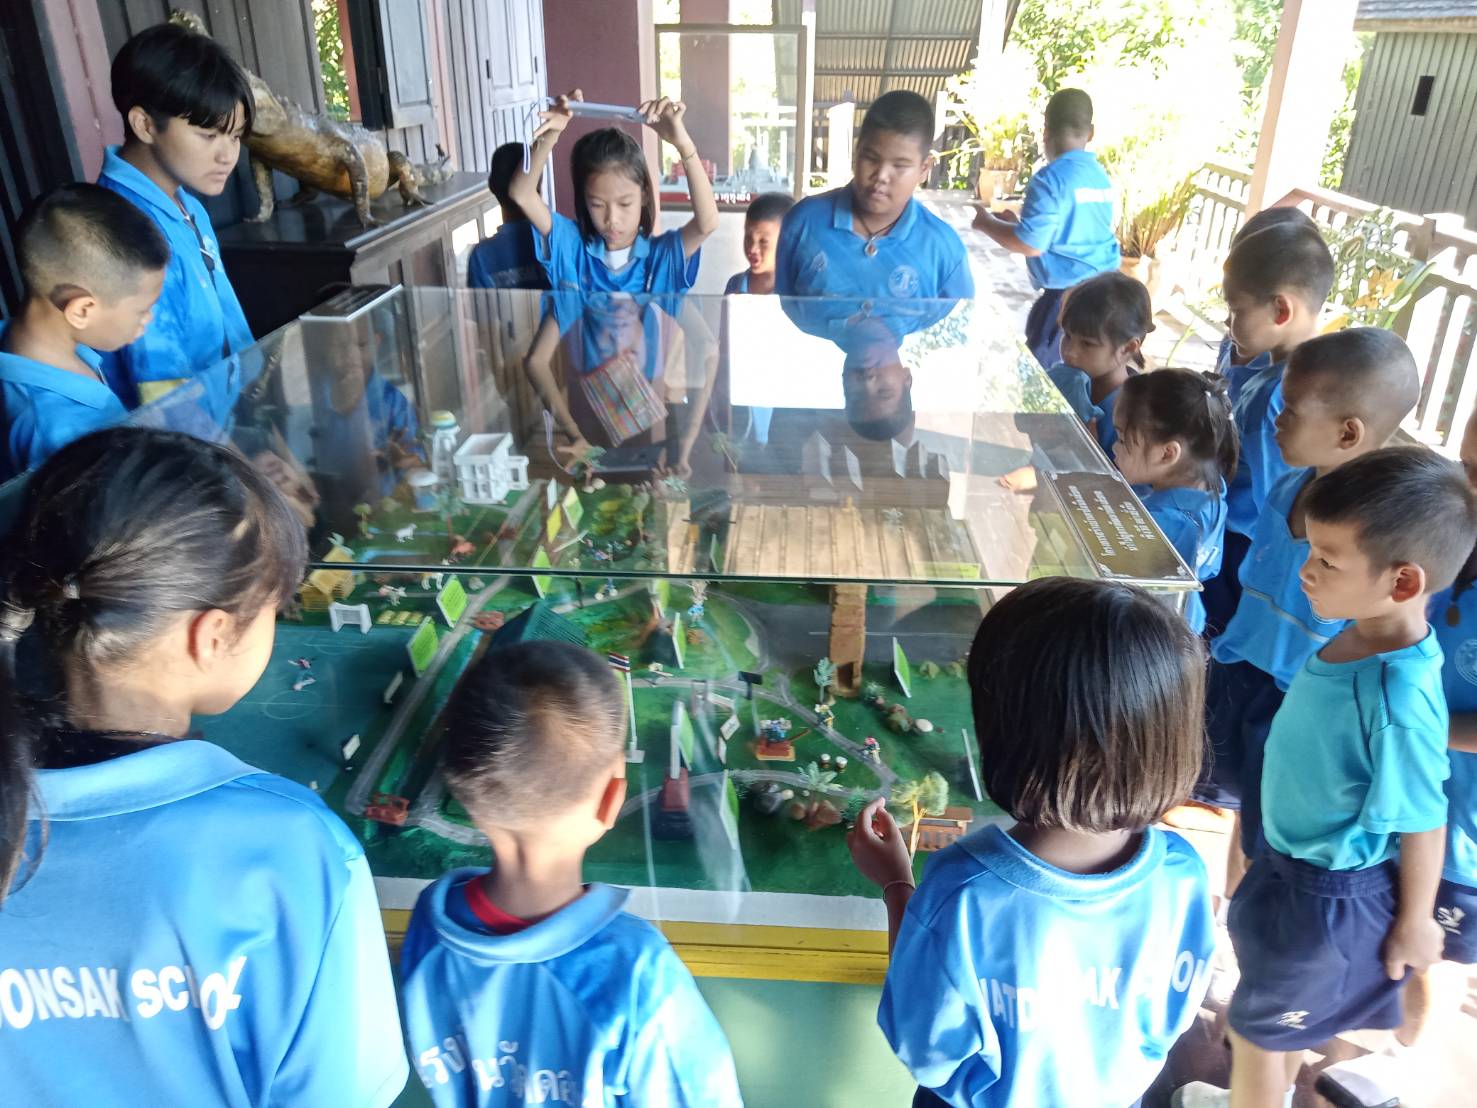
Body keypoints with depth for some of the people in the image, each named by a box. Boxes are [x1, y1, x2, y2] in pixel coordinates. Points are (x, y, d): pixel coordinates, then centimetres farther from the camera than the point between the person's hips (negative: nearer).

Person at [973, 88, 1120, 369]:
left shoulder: (1052, 178, -15)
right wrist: (1015, 222, 26)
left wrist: (987, 223, -3)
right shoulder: (1100, 175, 11)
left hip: (1069, 294, -8)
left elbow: (1030, 244, -19)